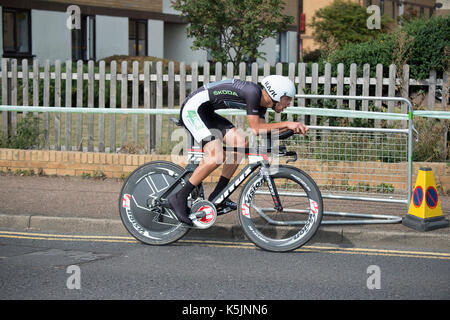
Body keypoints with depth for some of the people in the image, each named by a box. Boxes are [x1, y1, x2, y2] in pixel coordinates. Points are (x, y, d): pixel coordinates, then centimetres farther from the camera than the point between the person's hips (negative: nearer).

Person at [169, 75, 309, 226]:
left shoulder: (261, 102, 7)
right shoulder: (253, 92, -21)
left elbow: (264, 130, 8)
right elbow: (256, 129, -20)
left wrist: (292, 127, -1)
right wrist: (287, 124, -17)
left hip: (205, 112, 10)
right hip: (193, 109, -10)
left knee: (240, 143, 2)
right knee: (216, 157, -20)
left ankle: (217, 196, 7)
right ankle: (180, 198, -11)